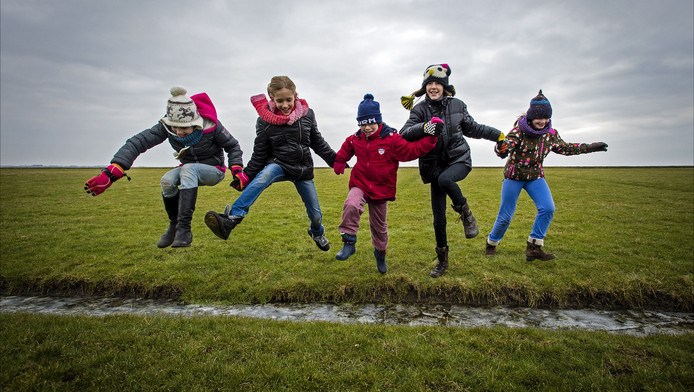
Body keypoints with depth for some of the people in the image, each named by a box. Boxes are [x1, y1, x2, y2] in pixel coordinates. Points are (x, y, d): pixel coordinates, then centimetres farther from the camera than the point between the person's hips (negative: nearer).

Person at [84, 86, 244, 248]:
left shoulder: (211, 125, -26)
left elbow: (233, 146, -12)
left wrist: (237, 170, -29)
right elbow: (138, 142, -30)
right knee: (167, 180, -27)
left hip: (214, 170, -4)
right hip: (189, 170, 4)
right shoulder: (166, 126, -20)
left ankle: (184, 229, -37)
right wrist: (112, 172, -42)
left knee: (188, 169, -35)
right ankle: (174, 225, -4)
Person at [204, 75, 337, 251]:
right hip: (279, 165, -2)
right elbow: (259, 153, -5)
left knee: (315, 213, 7)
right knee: (264, 175, -38)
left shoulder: (307, 114, -7)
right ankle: (230, 220, -45)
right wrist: (246, 176, -12)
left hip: (303, 170, 2)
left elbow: (318, 143, 6)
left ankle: (317, 233, 44)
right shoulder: (266, 121, -11)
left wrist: (336, 160, 9)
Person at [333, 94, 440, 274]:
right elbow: (346, 148, 23)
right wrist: (339, 162, 13)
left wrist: (430, 137, -26)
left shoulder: (392, 138, -12)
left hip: (381, 189, -1)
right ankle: (349, 242, -19)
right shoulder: (355, 139, 0)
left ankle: (380, 252, 41)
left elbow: (412, 150, -17)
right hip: (360, 184, 1)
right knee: (351, 205, -33)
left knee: (379, 225, 14)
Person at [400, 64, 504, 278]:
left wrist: (497, 135, 20)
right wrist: (424, 127, -33)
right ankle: (442, 260, 21)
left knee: (445, 179, -37)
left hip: (459, 159, 0)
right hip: (435, 166, 1)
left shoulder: (457, 105, 2)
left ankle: (465, 213, -7)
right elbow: (404, 134, -17)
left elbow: (472, 128, 17)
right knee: (439, 217, 2)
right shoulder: (420, 109, -3)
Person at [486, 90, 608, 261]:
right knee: (505, 215, -2)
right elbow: (503, 152, -31)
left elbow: (565, 148, 16)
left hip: (535, 176, 5)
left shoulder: (550, 133, -2)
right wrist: (500, 145, -55)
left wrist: (590, 147, 15)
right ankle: (491, 243, 22)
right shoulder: (519, 130, -19)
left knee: (547, 208, -14)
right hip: (514, 176, -4)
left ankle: (534, 247, -3)